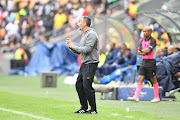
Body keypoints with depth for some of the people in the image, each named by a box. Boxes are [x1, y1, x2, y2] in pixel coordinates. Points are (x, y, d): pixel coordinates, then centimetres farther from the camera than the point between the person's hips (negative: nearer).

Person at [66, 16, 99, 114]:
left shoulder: (91, 34, -13)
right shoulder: (84, 35, 18)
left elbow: (87, 49, -22)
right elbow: (79, 51, 21)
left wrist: (74, 47, -12)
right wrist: (71, 46, 6)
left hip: (91, 64, -10)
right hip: (84, 64, 10)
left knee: (87, 86, -12)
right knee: (79, 85, 9)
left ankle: (93, 109, -5)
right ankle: (84, 108, 16)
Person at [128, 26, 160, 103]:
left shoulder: (153, 40, -8)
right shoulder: (142, 41, 13)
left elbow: (148, 50, -19)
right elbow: (138, 52, 7)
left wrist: (142, 50, -1)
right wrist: (145, 52, -9)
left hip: (151, 62, -6)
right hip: (143, 62, 6)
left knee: (154, 80, 3)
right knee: (140, 79, -4)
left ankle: (156, 97, 13)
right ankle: (136, 97, -9)